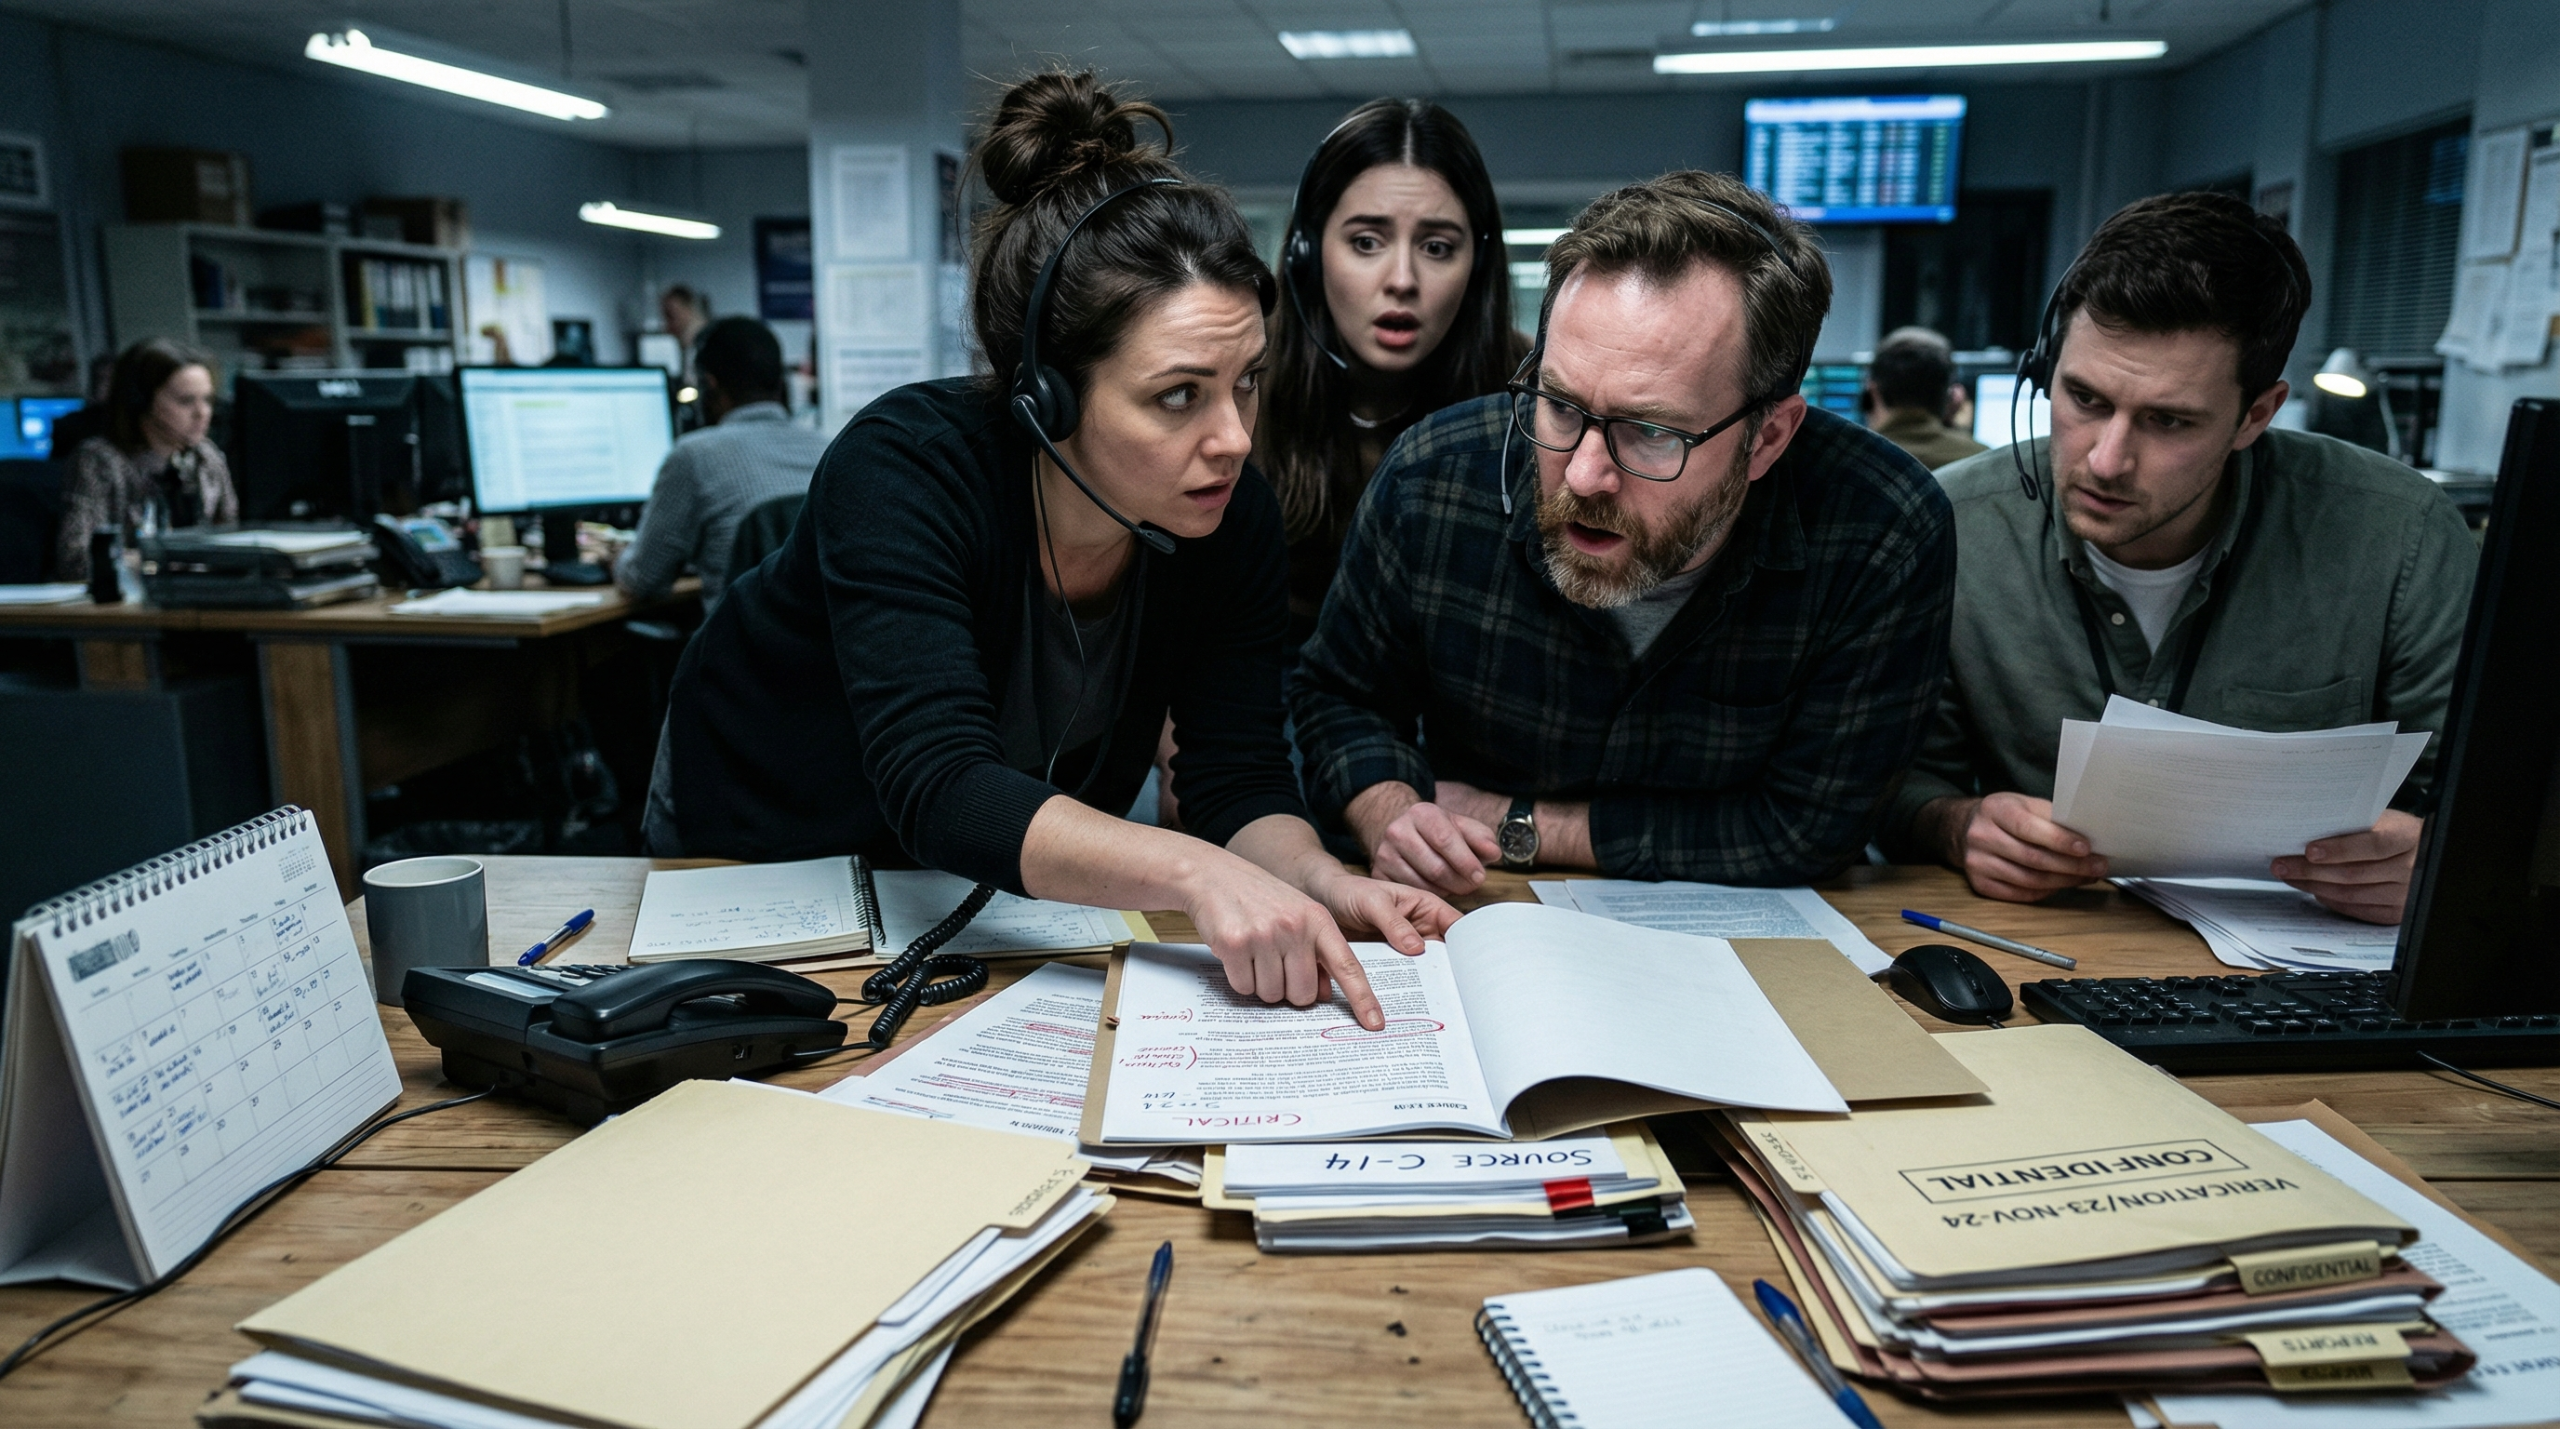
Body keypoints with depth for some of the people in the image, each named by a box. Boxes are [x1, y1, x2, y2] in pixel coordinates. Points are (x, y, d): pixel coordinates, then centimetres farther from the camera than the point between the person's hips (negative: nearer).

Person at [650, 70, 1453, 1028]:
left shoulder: (1232, 511, -21)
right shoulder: (903, 471, -35)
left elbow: (1239, 779, -20)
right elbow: (939, 787, -45)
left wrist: (1324, 884, -41)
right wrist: (1194, 872, -59)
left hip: (1017, 881, 3)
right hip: (763, 843, -2)